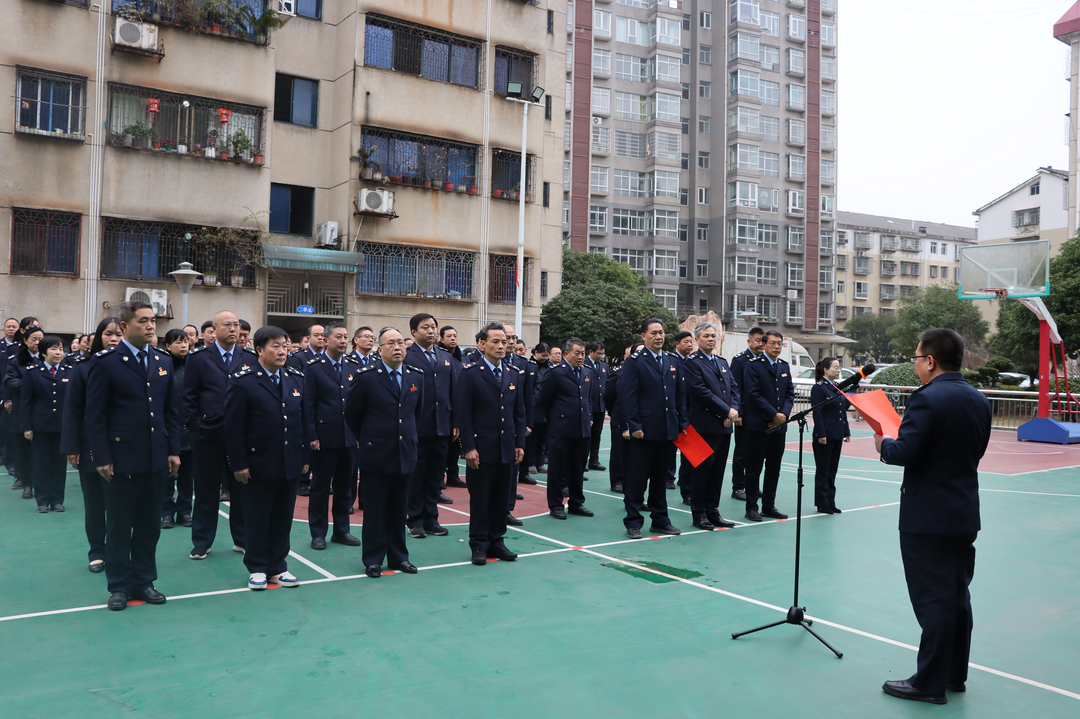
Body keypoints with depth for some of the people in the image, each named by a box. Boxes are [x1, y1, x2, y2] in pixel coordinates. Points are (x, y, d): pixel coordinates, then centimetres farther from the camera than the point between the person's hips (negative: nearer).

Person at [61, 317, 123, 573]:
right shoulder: (84, 367, -2)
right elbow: (72, 409, -1)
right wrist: (71, 447, -5)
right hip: (91, 447, 1)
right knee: (94, 502, 10)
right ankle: (97, 552, 24)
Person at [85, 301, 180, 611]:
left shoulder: (163, 361, 9)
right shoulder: (106, 362, -6)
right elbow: (95, 415, -7)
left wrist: (173, 450, 6)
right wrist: (102, 457, -11)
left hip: (155, 457, 5)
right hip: (122, 457, -4)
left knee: (149, 524, 12)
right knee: (119, 525, 7)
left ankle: (143, 581, 24)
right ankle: (119, 586, 19)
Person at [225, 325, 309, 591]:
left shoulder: (297, 378, 8)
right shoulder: (243, 381, -7)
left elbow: (305, 420, 11)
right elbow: (234, 426, -9)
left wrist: (305, 456, 7)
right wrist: (239, 464, -12)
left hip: (291, 465, 5)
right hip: (258, 466, -4)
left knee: (283, 518, 12)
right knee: (256, 518, 7)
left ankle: (277, 566, 24)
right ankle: (257, 569, 21)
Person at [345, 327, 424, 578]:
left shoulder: (416, 376, 6)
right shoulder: (367, 376, -7)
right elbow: (351, 413, 2)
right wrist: (366, 440, 8)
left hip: (405, 454, 4)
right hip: (376, 455, -4)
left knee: (399, 510, 12)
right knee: (374, 510, 4)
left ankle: (399, 557, 23)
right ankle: (373, 560, 15)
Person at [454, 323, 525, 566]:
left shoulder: (515, 374, 10)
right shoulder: (470, 373, -6)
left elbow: (519, 412, 13)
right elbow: (463, 413, -9)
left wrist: (519, 443, 6)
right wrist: (469, 447, -14)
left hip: (507, 449, 5)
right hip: (481, 448, -5)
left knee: (501, 498, 12)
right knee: (479, 498, 4)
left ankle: (497, 541, 24)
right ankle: (479, 545, 16)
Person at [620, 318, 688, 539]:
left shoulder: (673, 360, 12)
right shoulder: (634, 361, -5)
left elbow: (681, 394, 14)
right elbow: (628, 396, -9)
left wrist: (682, 423, 8)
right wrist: (634, 426, -14)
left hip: (669, 430, 5)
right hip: (645, 430, -5)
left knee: (661, 478, 14)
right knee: (637, 479, 1)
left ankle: (660, 520, 24)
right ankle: (633, 523, 10)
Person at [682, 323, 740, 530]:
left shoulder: (723, 362, 18)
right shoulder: (692, 362, -7)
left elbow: (733, 388, 14)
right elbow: (701, 392, -16)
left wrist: (734, 410, -5)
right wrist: (727, 411, -13)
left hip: (724, 426, 7)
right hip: (704, 426, -7)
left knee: (718, 471, 11)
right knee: (701, 470, 0)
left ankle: (712, 511, 20)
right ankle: (699, 514, 9)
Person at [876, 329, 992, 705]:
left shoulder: (926, 399, -19)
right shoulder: (980, 401, 7)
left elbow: (905, 452, -23)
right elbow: (975, 451, 14)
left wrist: (883, 444, -4)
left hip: (927, 518, -8)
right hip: (966, 515, 8)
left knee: (933, 601, 0)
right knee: (957, 596, 17)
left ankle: (930, 683, 10)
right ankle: (955, 674, 29)